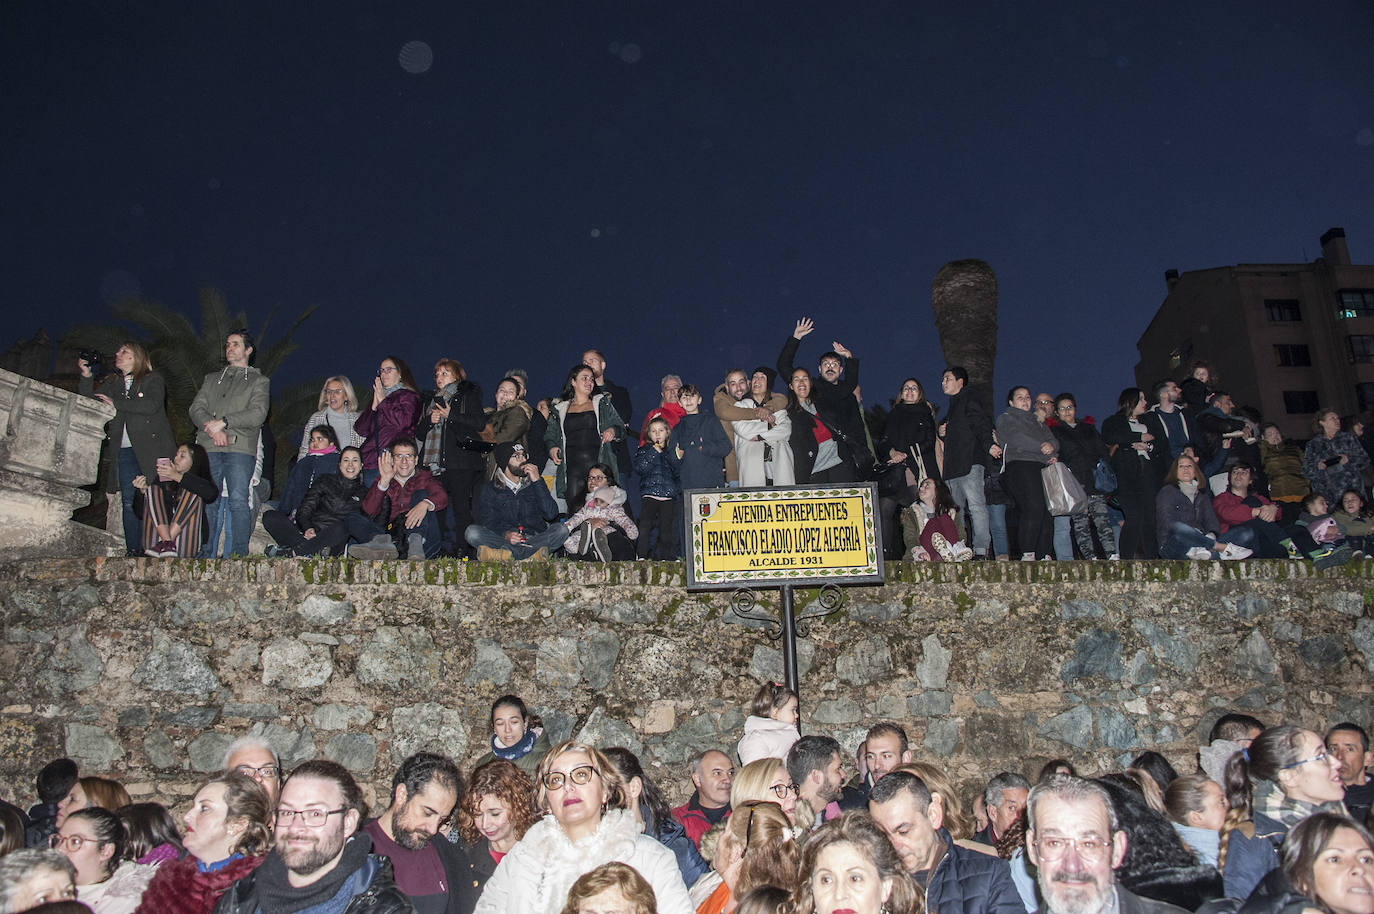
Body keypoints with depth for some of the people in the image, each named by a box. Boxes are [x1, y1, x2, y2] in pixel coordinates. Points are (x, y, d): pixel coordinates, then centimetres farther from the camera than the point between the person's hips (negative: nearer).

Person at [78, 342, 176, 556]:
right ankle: (133, 550, 0)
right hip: (124, 450, 4)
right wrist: (87, 376, 2)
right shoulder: (111, 383, 22)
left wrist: (116, 403, -6)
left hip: (151, 448, -4)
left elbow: (151, 405, -10)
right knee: (129, 501, -2)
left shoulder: (153, 380, 7)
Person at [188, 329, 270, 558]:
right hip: (208, 447, 4)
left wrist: (223, 422, -11)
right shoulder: (212, 379, 26)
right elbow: (196, 408, 12)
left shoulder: (259, 381, 13)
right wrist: (212, 428, -8)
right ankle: (206, 552, 5)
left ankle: (240, 552, -12)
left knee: (238, 499, -14)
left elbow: (258, 414, -2)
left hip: (240, 447, -4)